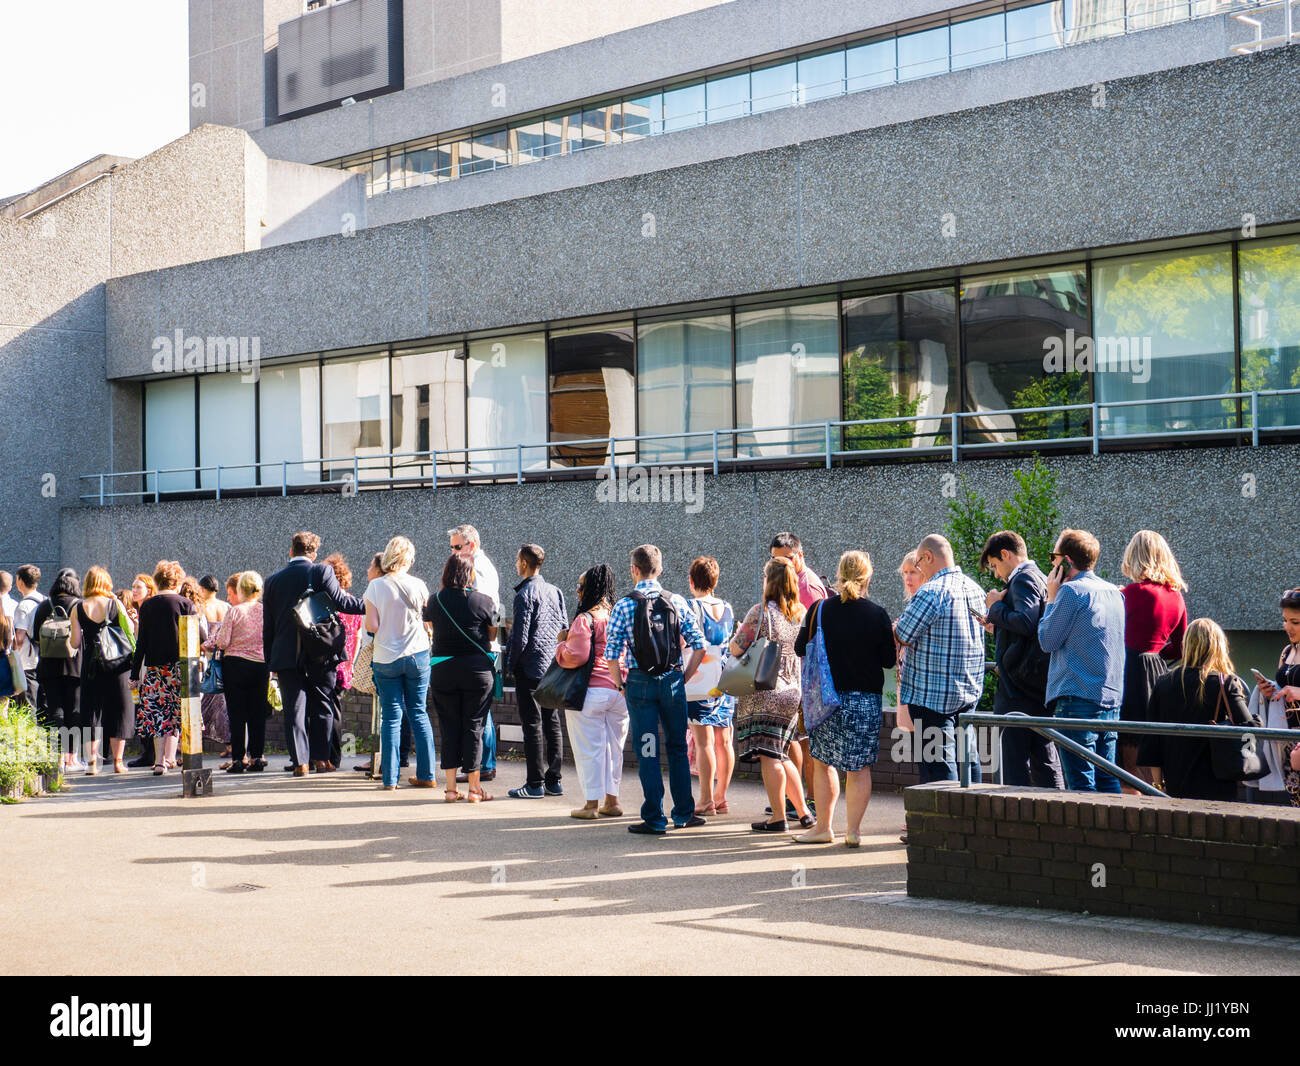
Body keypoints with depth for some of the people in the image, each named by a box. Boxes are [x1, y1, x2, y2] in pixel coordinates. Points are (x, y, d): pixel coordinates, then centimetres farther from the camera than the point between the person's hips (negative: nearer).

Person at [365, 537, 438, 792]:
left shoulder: (376, 587, -8)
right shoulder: (418, 586, -4)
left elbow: (372, 626, -9)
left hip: (386, 659, -1)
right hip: (417, 656, 1)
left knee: (391, 717, 4)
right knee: (419, 714, 10)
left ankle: (390, 778, 3)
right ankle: (426, 775, 12)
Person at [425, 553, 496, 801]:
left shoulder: (435, 601, -1)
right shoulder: (482, 601, -8)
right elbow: (492, 634, 3)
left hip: (443, 668, 2)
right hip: (477, 668, -2)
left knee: (449, 727, 8)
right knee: (473, 727, 4)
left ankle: (451, 787, 9)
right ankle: (474, 788, 7)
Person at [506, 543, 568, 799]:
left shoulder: (525, 594, -12)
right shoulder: (555, 591, 10)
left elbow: (520, 635, -15)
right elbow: (565, 628, 13)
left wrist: (512, 665, -4)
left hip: (531, 668, -7)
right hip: (554, 667, 7)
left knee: (533, 725, -4)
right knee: (552, 723, 10)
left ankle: (535, 784, -2)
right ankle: (554, 780, 12)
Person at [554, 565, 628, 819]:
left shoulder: (585, 619, -13)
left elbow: (576, 656, -18)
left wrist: (562, 644, -1)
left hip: (591, 692, -6)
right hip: (620, 691, 6)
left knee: (589, 748, 2)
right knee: (614, 747, 14)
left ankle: (592, 804, 4)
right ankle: (612, 801, 19)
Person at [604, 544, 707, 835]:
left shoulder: (624, 606, -5)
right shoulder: (677, 602, 1)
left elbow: (612, 653, -8)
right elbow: (699, 646, -1)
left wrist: (622, 684, 6)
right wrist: (684, 678, 10)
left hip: (640, 682, -2)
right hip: (672, 680, 2)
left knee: (647, 752, 3)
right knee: (678, 748, 14)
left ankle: (654, 819, 6)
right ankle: (683, 813, 20)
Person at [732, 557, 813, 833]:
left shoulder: (761, 611, -10)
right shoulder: (802, 614, 8)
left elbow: (736, 648, -9)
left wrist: (739, 634, 12)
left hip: (762, 692, -6)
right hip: (793, 693, 7)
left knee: (768, 756, -3)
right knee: (781, 755, 16)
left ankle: (778, 818, -4)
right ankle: (803, 813, 15)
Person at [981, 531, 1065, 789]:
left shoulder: (1023, 578, -11)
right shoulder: (1040, 578, 20)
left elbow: (1026, 623, -26)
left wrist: (996, 607, -11)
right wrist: (998, 622, 20)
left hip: (1018, 687, -10)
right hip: (1042, 686, 10)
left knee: (1013, 762, -7)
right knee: (1045, 761, 11)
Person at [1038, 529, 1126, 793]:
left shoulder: (1071, 590, -10)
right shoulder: (1114, 592, 15)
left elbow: (1047, 641, -4)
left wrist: (1052, 597, 5)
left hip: (1078, 697, -8)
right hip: (1112, 698, 8)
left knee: (1081, 783, -6)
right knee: (1108, 780, 11)